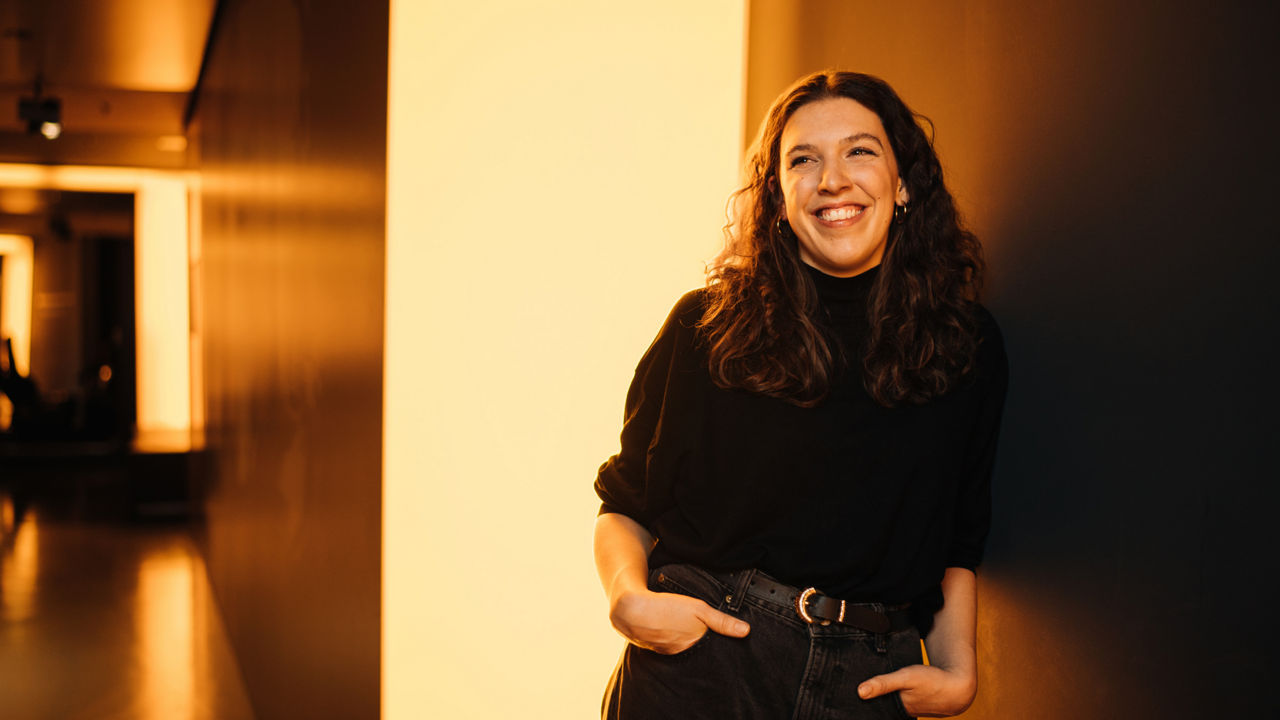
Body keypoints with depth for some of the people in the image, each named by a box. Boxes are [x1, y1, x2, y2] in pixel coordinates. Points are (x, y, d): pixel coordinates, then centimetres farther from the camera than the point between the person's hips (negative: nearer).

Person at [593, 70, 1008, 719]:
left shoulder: (967, 347, 2)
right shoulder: (707, 329, -4)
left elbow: (958, 540, 11)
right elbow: (626, 504, 2)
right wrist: (628, 598, -16)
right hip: (699, 668, -2)